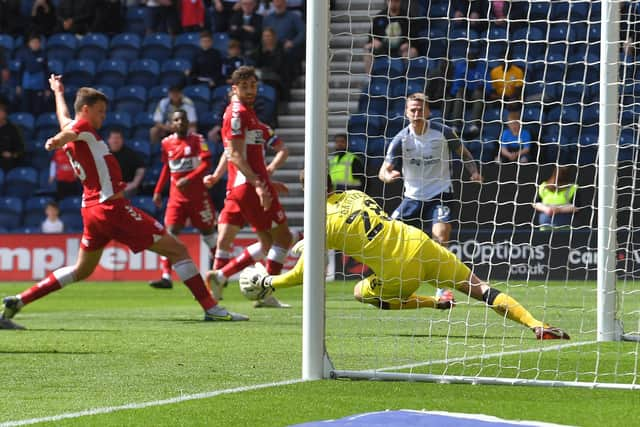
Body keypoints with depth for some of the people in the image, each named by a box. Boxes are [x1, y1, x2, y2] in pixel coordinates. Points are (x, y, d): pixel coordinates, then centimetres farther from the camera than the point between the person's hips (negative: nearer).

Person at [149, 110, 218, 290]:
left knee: (207, 231, 6)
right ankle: (166, 277, -15)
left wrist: (188, 179, -26)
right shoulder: (167, 143, 6)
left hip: (198, 195, -3)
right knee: (170, 231, -10)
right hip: (177, 196, 3)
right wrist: (158, 191, 14)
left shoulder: (197, 140, -6)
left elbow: (206, 163, -16)